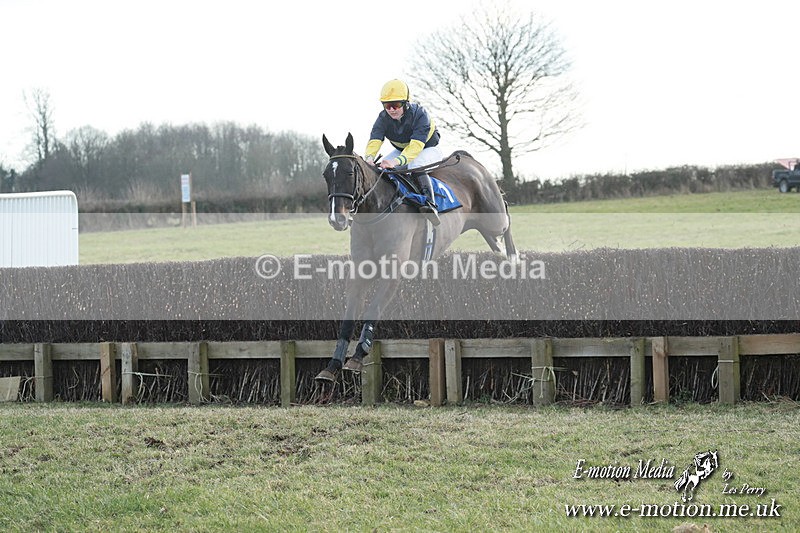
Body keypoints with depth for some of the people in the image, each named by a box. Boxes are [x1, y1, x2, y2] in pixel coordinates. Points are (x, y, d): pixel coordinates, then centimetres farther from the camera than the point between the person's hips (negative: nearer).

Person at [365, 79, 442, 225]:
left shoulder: (419, 114, -32)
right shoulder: (383, 119, -16)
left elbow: (416, 145, -43)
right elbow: (374, 141, -29)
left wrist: (397, 161, -59)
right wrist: (369, 157, -53)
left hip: (428, 149, -6)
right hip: (401, 150, 6)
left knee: (415, 166, -38)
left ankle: (430, 203, -51)